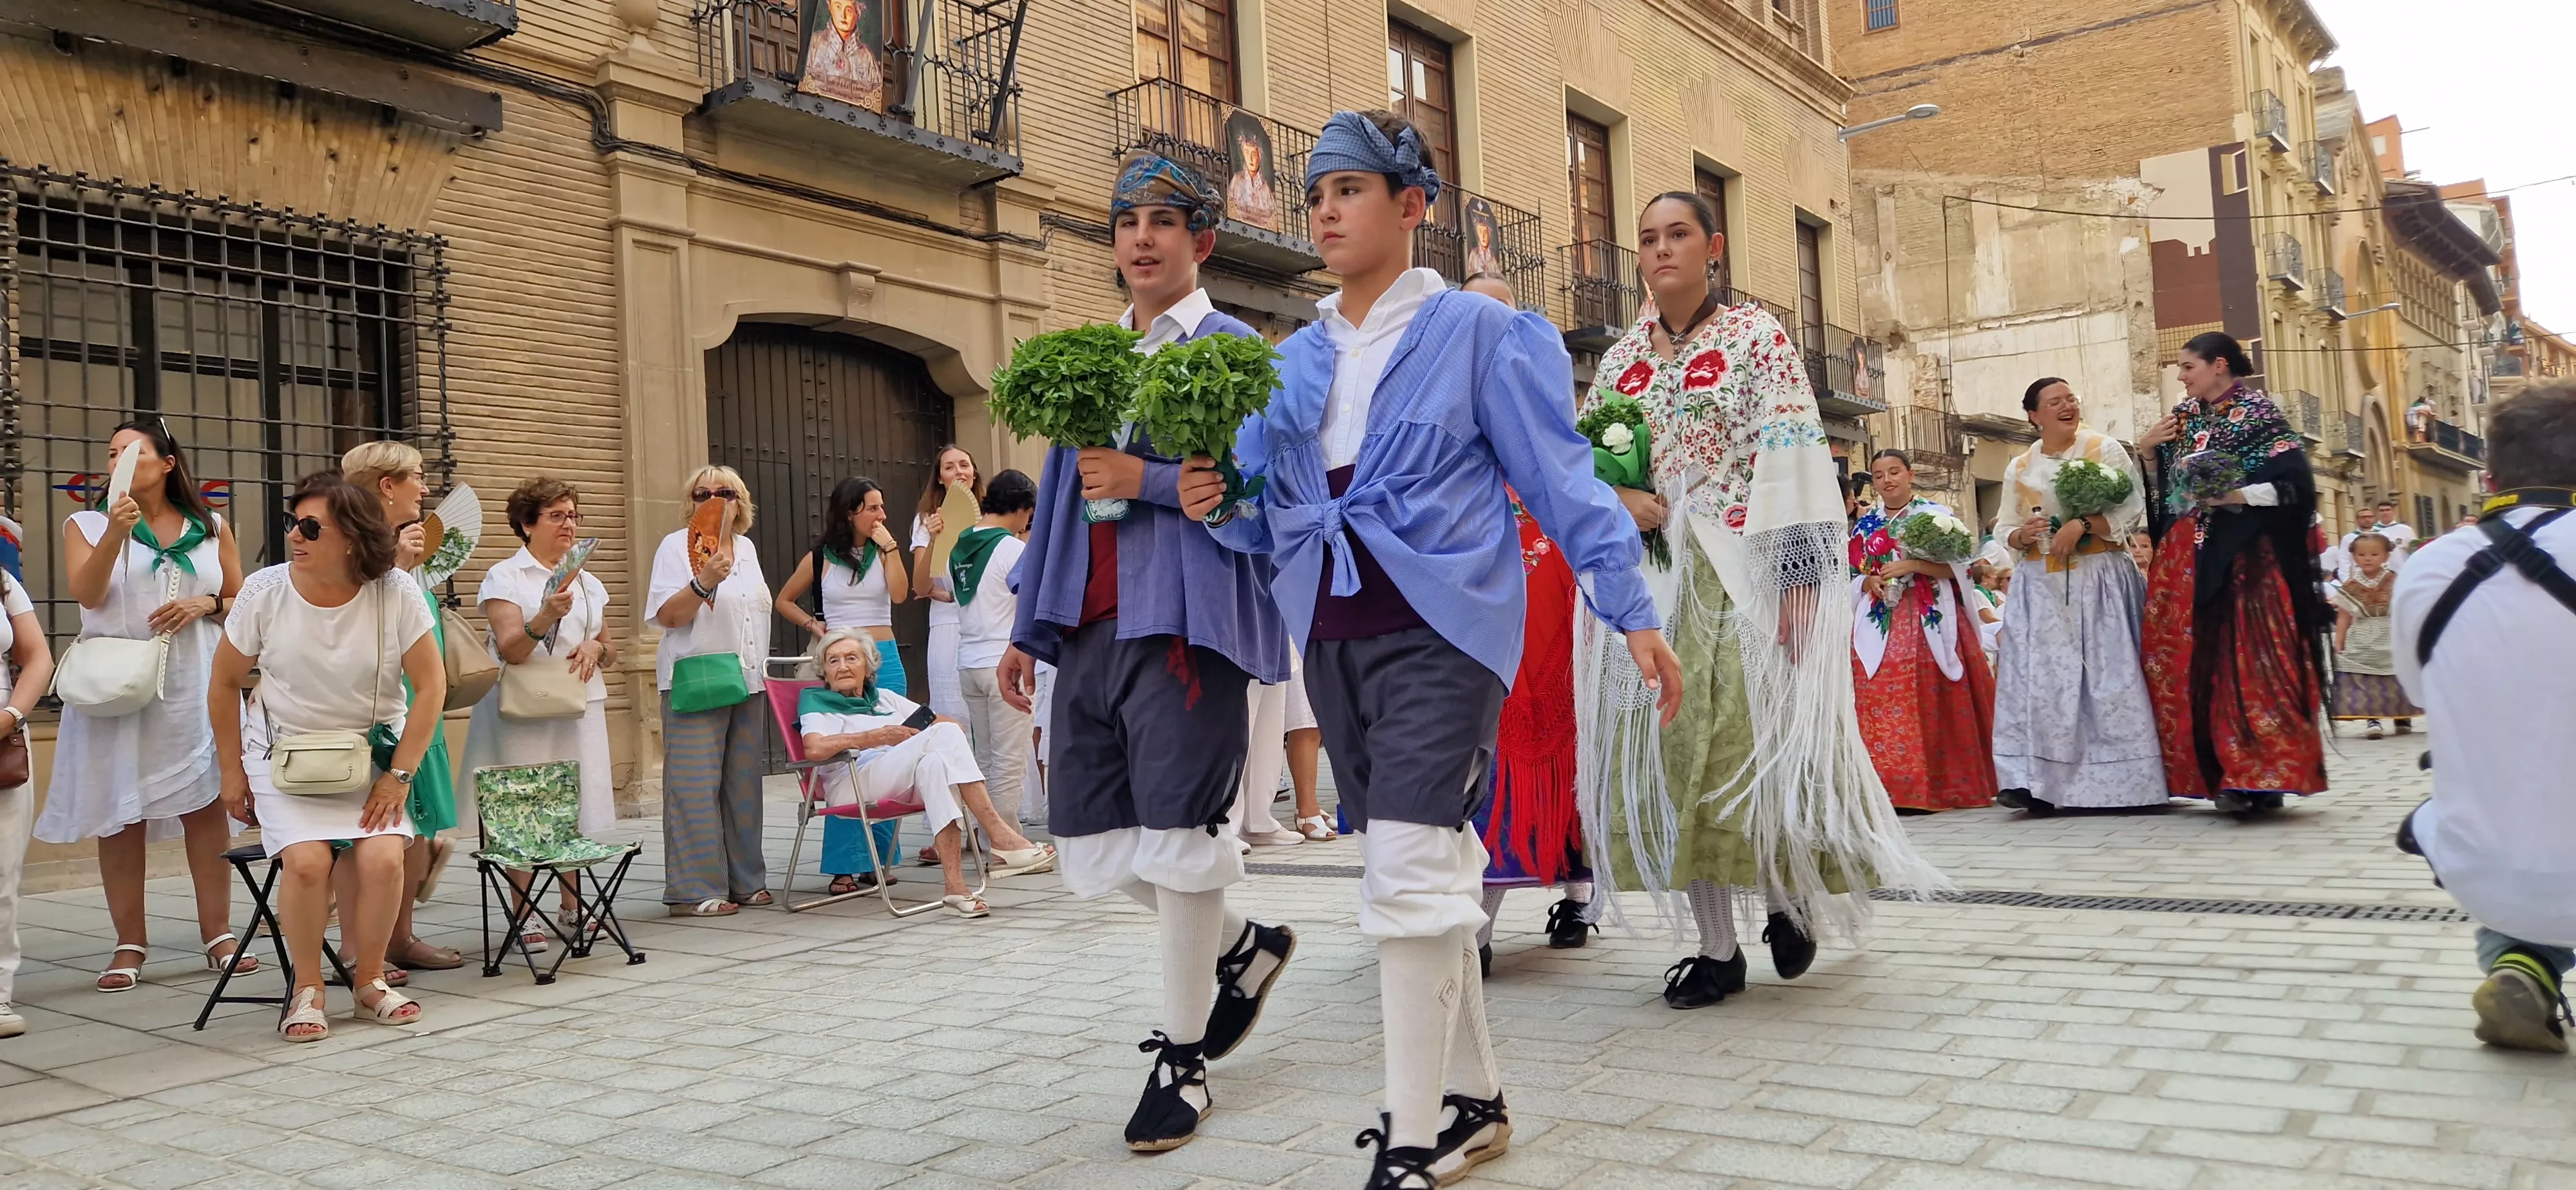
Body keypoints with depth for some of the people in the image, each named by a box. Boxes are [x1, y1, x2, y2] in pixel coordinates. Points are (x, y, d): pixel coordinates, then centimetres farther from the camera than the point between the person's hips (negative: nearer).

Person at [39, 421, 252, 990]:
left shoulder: (211, 527, 11)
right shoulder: (86, 525, 7)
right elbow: (87, 594, -8)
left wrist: (205, 605, -7)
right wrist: (115, 533, -20)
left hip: (194, 684, 1)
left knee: (206, 805, 0)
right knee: (119, 814, 0)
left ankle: (218, 933, 6)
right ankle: (130, 945, 8)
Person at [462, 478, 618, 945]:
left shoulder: (587, 582, 16)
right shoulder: (504, 577, -1)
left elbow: (610, 648, 20)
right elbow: (509, 649, -13)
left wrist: (596, 648, -3)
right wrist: (546, 617, -30)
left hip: (579, 708, 5)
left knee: (575, 810, 6)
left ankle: (572, 910, 16)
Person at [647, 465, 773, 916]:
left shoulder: (746, 547, 17)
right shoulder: (677, 546, -3)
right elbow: (667, 616, -12)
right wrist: (703, 582, -26)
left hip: (748, 681, 7)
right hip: (695, 684, -7)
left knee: (743, 784, 9)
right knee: (696, 786, -7)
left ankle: (744, 880, 17)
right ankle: (695, 891, -4)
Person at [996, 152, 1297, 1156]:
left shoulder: (1229, 348, 1)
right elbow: (1061, 495, 20)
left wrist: (1146, 481, -16)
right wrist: (1028, 629, 17)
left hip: (1180, 617, -7)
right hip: (1091, 623, 7)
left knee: (1175, 832, -5)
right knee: (1087, 842, 8)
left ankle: (1183, 1056, 11)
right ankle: (1245, 946, 31)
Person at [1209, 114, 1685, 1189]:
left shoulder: (1478, 333, -1)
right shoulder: (1295, 361, 13)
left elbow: (1558, 476, -2)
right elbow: (1271, 515, 15)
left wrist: (1634, 614, -5)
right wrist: (1219, 504, -7)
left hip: (1440, 628, -6)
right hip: (1332, 638, 6)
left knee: (1409, 870, -14)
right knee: (1429, 868, 13)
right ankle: (1472, 1101, 27)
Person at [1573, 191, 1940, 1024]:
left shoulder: (1756, 335, 0)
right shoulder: (1621, 359, 14)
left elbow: (1792, 455, -9)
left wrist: (1799, 576, -17)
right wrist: (1618, 496, -7)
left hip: (1740, 572, -4)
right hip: (1650, 578, 5)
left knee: (1754, 736, -6)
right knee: (1668, 750, 1)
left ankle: (1785, 895, 23)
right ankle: (1717, 946, 10)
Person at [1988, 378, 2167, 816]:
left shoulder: (2105, 449, 4)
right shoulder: (2019, 468, 14)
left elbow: (2132, 507, -5)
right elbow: (2004, 528, 15)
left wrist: (2082, 525, -17)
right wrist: (2022, 536, -7)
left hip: (2099, 580, -2)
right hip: (2041, 586, 3)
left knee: (2108, 676, -7)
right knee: (2038, 677, -7)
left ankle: (2119, 778, -1)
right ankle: (2037, 782, -9)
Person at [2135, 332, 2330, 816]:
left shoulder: (2258, 415, -3)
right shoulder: (2184, 417, 15)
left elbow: (2295, 484, -11)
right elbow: (2161, 483, 21)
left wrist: (2229, 497, -20)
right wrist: (2146, 447, 5)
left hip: (2243, 558, -6)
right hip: (2186, 560, 6)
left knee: (2247, 660, -10)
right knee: (2193, 663, 2)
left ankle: (2260, 777, -6)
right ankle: (2219, 773, 9)